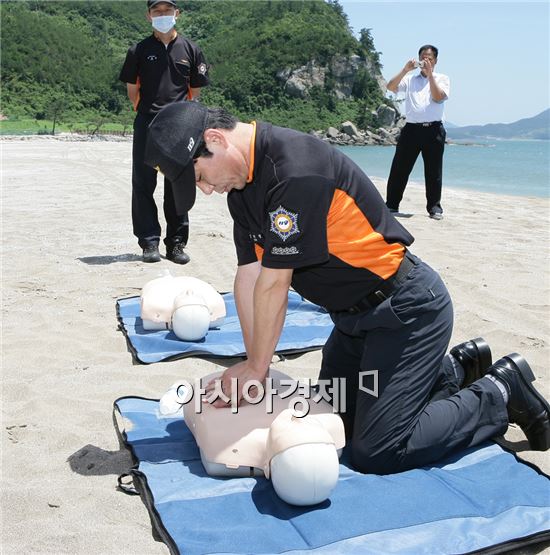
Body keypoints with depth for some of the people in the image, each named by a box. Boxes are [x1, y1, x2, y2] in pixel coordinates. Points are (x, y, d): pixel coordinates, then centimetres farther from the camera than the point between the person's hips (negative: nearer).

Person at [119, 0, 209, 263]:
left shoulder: (190, 50, 8)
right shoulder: (139, 50, 6)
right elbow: (132, 89, 12)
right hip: (146, 126, 0)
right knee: (143, 184, -2)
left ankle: (176, 243, 11)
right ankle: (149, 242, 5)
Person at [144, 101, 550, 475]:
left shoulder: (295, 168, -29)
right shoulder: (242, 179, 2)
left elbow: (274, 283, -23)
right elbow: (249, 274, 2)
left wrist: (256, 368, -11)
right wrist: (253, 364, 0)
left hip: (407, 309, -10)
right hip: (356, 312, 10)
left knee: (375, 454, -10)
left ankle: (501, 392, 8)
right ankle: (453, 369, 29)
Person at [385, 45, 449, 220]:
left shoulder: (442, 78, 12)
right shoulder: (410, 78, 15)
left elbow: (438, 97, -7)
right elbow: (390, 87, -1)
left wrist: (429, 73, -9)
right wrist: (405, 70, -10)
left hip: (433, 129, -1)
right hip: (412, 128, 1)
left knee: (433, 171, 1)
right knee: (400, 168, 0)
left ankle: (434, 207, 9)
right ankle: (391, 204, 8)